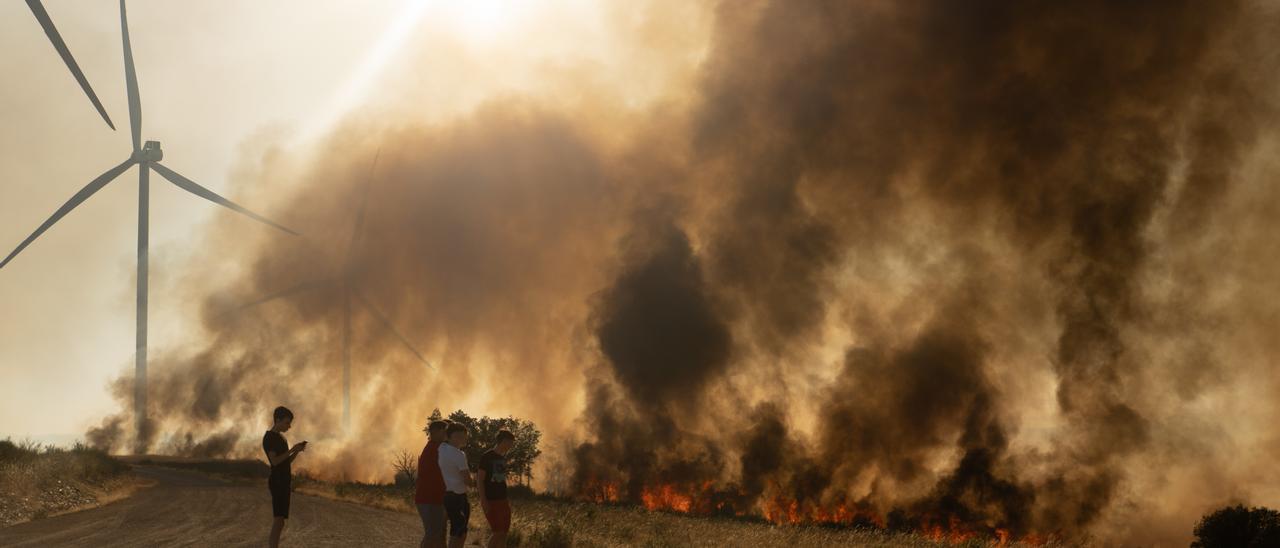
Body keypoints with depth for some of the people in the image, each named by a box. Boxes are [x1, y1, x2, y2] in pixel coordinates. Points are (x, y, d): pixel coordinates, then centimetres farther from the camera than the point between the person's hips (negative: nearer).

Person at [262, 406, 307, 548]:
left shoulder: (280, 437, 19)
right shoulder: (269, 437, -9)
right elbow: (275, 461, -18)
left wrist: (297, 450, 6)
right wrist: (292, 450, -17)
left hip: (284, 481, 10)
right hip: (277, 481, -10)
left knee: (279, 520, 8)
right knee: (279, 520, -17)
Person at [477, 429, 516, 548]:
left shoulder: (503, 457, 12)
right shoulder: (487, 457, -11)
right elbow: (479, 479, -12)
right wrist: (483, 501, -18)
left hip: (502, 500, 8)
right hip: (491, 501, -8)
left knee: (504, 533, 6)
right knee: (498, 532, -11)